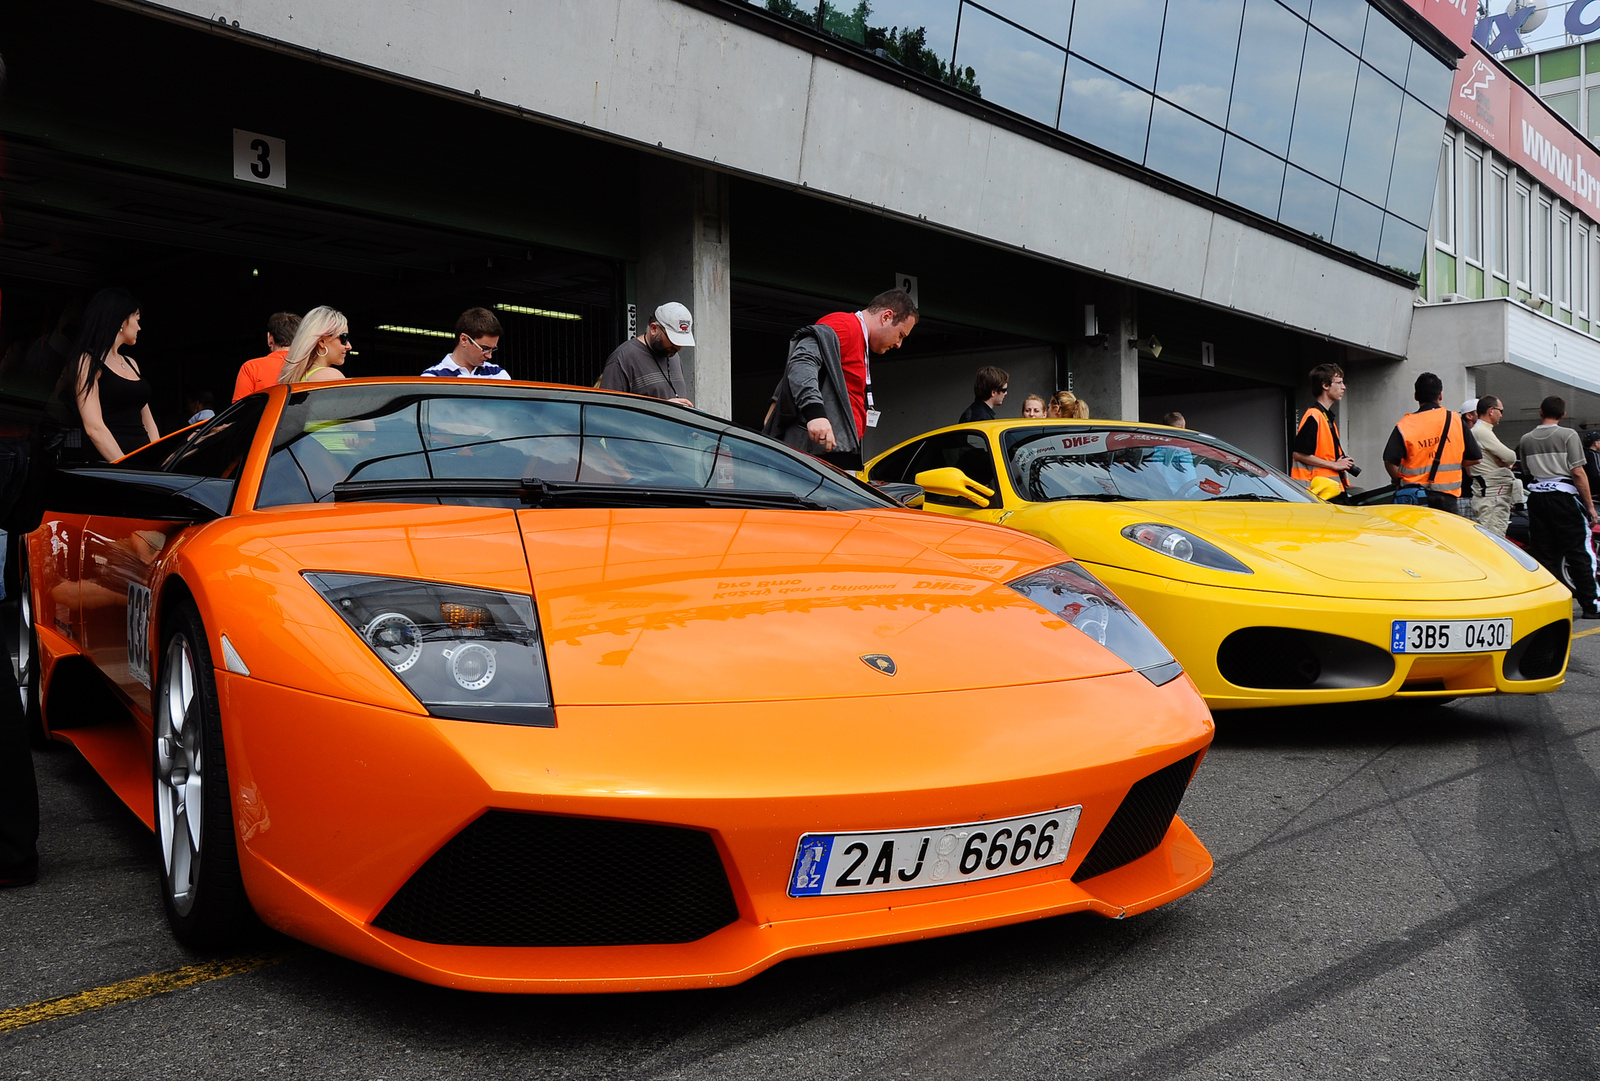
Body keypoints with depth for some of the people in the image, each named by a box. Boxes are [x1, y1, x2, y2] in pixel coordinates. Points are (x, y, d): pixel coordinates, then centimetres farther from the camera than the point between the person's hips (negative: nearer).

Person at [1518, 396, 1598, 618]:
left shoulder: (1525, 440, 10)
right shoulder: (1568, 435, -5)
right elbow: (1578, 473, -9)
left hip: (1536, 497, 4)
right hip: (1564, 496, -4)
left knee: (1543, 553, 6)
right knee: (1579, 553, 0)